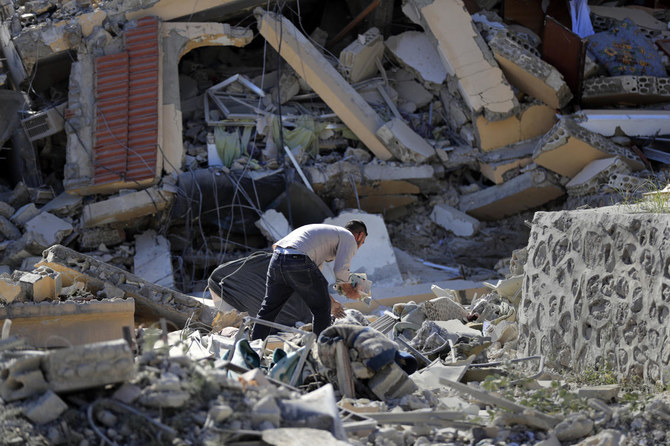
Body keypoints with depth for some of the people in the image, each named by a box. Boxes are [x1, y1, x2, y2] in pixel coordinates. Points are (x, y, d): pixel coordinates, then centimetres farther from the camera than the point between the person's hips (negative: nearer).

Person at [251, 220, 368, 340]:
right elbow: (340, 272, -1)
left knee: (268, 308, 19)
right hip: (298, 262, -8)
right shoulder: (349, 237, 13)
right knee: (321, 308, 8)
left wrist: (331, 301, 43)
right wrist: (352, 293, 17)